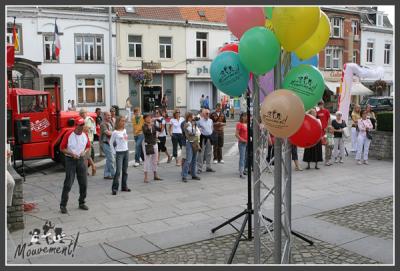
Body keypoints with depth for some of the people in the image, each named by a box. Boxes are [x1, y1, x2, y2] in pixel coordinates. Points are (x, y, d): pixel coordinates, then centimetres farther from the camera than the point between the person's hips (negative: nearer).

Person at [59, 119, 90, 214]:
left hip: (81, 160, 5)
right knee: (68, 184, -6)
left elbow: (88, 146, 16)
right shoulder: (68, 135, -10)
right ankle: (63, 205, 2)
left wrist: (85, 152, -5)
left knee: (84, 183, 7)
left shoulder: (85, 135, 3)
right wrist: (71, 153, -18)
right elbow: (62, 148, -7)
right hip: (70, 160, -5)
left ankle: (82, 203, 22)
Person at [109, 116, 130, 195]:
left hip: (126, 152, 6)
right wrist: (114, 152, -5)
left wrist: (126, 148, 12)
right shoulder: (115, 132, -9)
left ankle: (124, 186, 18)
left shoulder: (125, 130, 9)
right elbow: (111, 143, -3)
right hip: (119, 153, -6)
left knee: (125, 170, 10)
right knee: (118, 171, -10)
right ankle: (114, 188, -5)